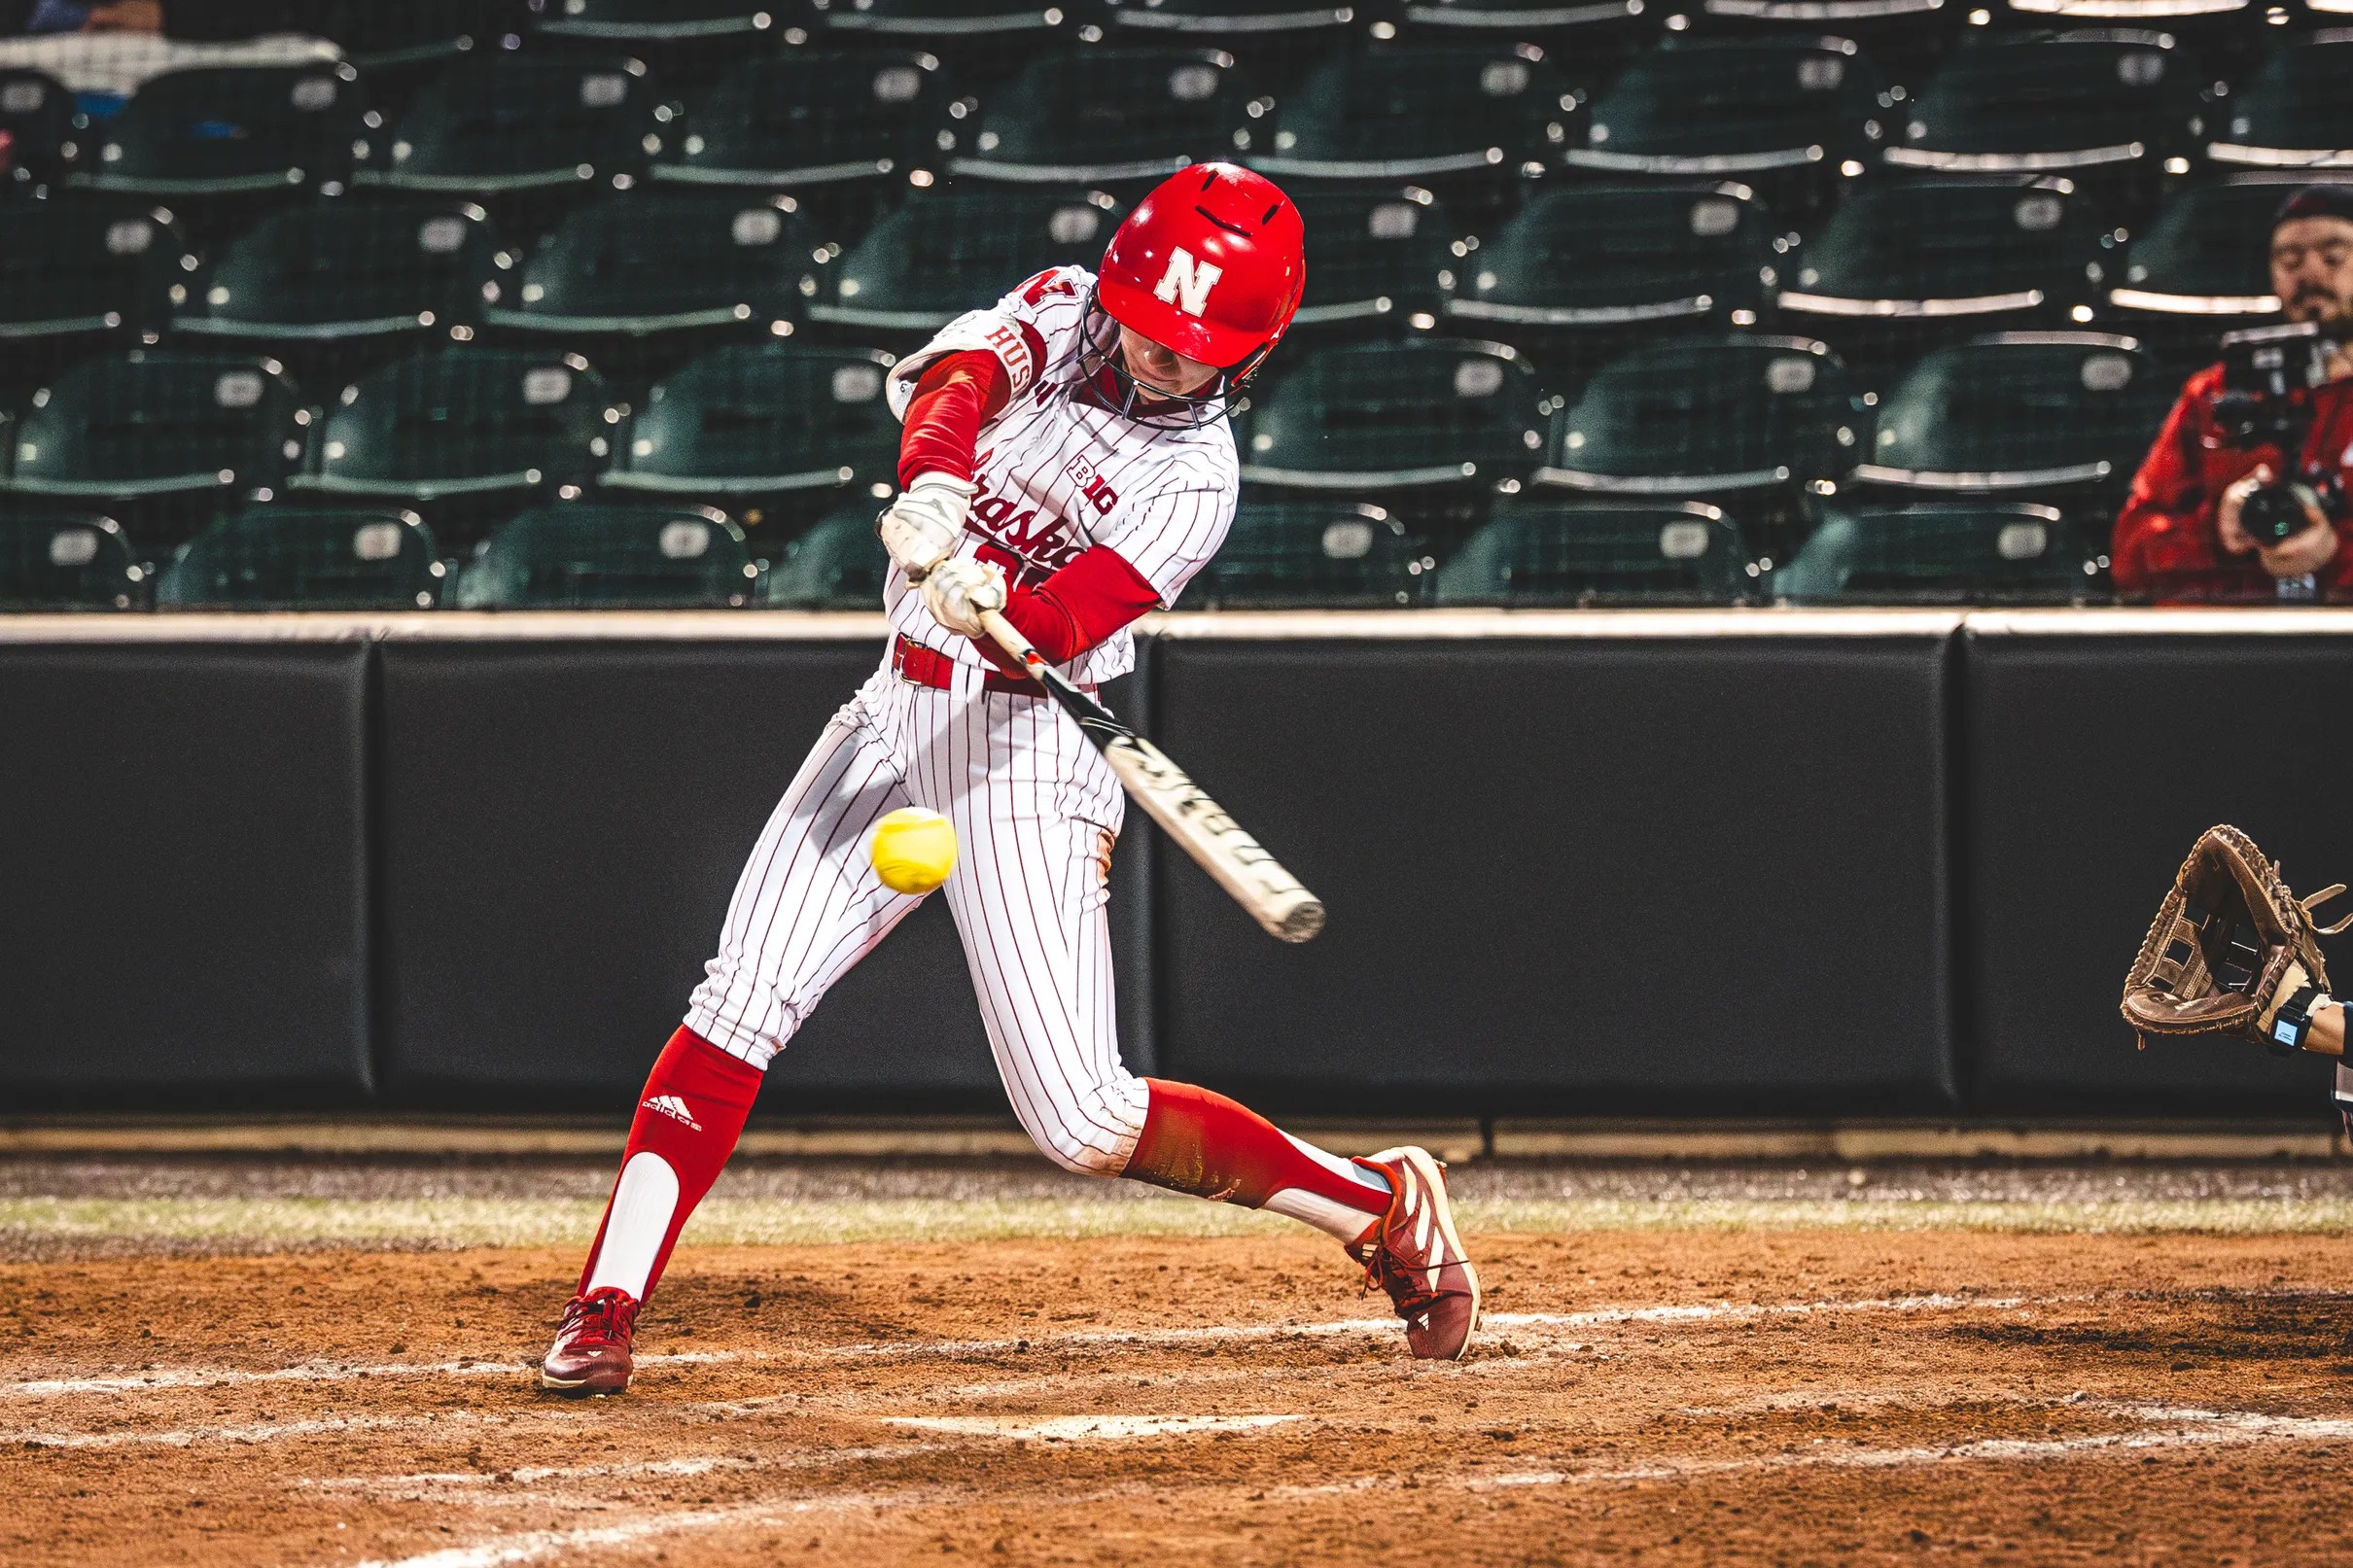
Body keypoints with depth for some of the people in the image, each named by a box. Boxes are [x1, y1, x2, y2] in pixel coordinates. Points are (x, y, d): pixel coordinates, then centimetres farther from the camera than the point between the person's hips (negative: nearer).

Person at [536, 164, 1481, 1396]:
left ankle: (1381, 1202, 6)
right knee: (740, 1006, -10)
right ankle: (603, 1314, -10)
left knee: (1082, 1123, -11)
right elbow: (958, 380, -20)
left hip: (1024, 751, -5)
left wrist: (993, 609, -48)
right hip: (894, 723, 5)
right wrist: (931, 487, -42)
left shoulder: (1194, 482, -10)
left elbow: (1072, 617, -24)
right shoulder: (1060, 315, 2)